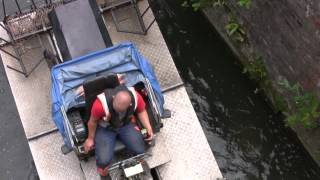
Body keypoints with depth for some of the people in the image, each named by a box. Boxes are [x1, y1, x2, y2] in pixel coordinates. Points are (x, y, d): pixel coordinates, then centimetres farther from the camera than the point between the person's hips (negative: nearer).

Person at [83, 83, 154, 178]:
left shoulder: (136, 97, -30)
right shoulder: (100, 104, -38)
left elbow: (141, 111, -5)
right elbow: (93, 121, -15)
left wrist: (148, 128, -18)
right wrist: (90, 138, 1)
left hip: (126, 124, 3)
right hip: (105, 128, -2)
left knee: (140, 151, -17)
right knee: (104, 160, -22)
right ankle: (103, 175, 16)